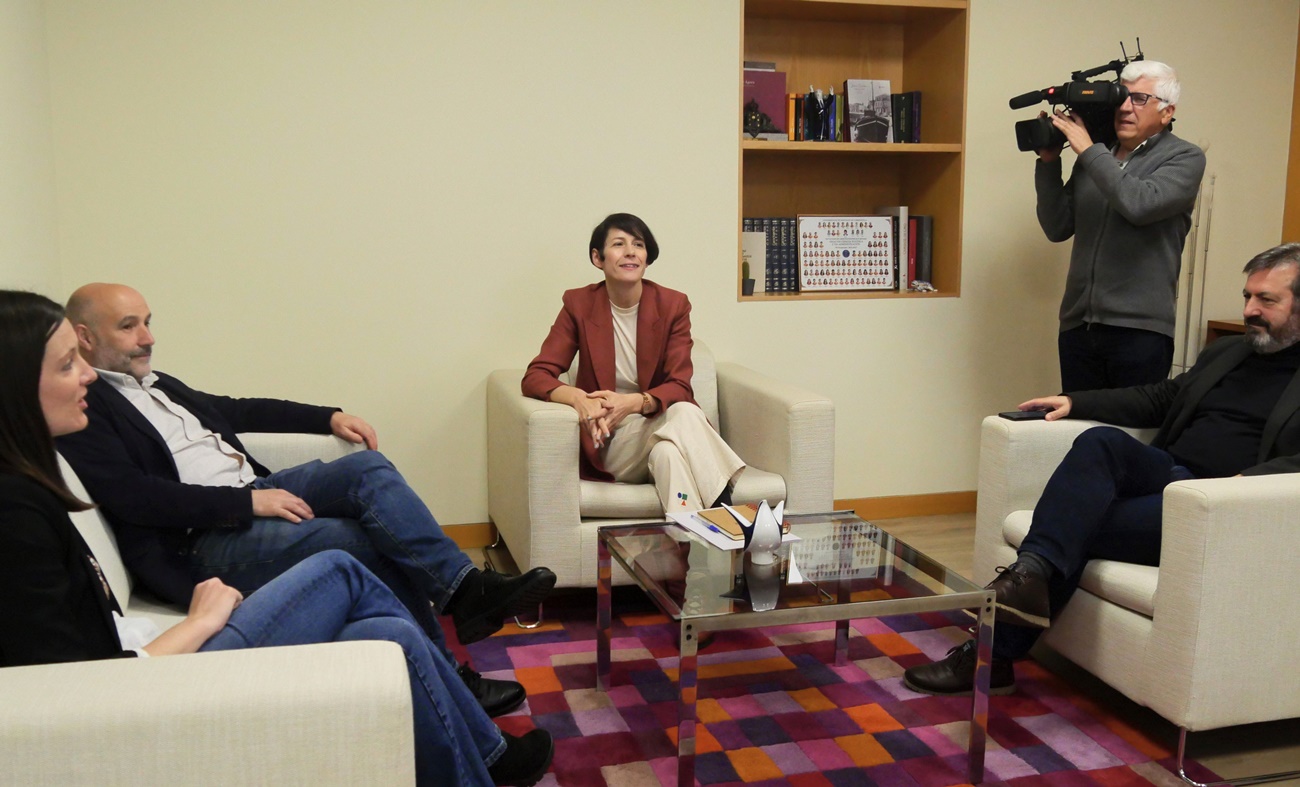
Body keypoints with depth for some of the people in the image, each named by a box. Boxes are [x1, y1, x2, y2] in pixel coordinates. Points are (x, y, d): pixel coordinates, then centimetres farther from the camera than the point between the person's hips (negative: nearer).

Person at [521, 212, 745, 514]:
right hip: (611, 439, -1)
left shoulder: (673, 305, 0)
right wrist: (578, 398, -30)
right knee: (668, 451, -35)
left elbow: (679, 387, -6)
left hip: (662, 421, 2)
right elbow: (535, 377, -7)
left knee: (686, 412, -35)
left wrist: (633, 403, -28)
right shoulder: (579, 304, -1)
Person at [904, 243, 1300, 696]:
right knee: (1101, 441, -28)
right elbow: (1157, 399, 29)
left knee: (1075, 531, -28)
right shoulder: (1226, 352, 25)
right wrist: (1074, 402, 18)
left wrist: (1245, 481, -29)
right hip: (1168, 473, 6)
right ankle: (1030, 575, -34)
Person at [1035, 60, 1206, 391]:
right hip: (1077, 324, 4)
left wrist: (1088, 151, -10)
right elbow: (1058, 228, 10)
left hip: (1140, 329, -4)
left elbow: (1139, 204, -18)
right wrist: (1049, 163, 2)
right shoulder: (1095, 158, 14)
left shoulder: (1185, 158, 1)